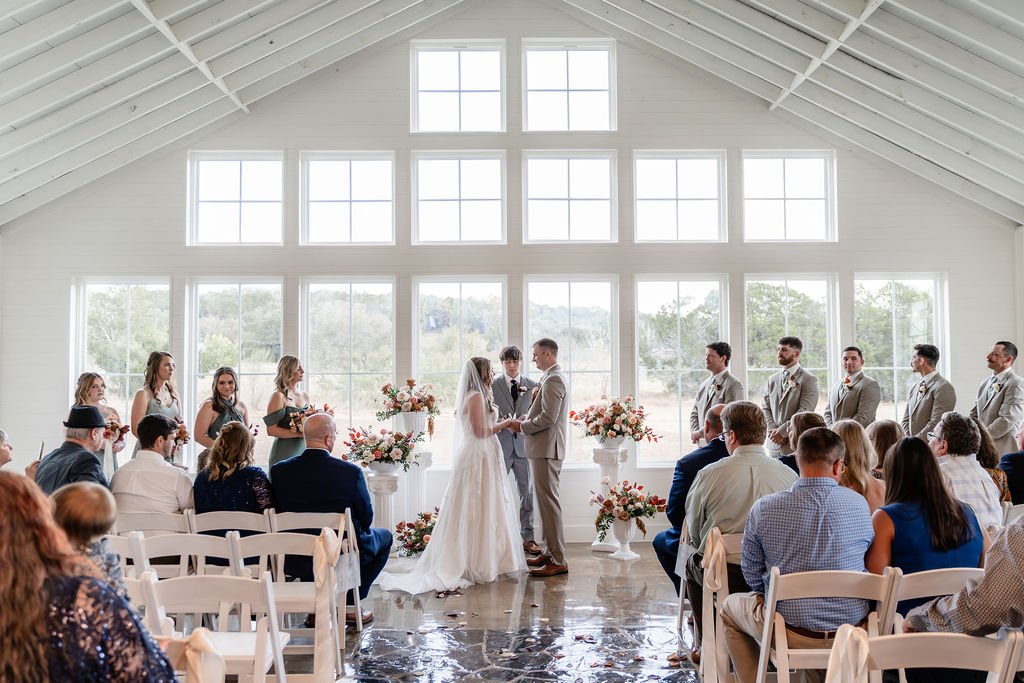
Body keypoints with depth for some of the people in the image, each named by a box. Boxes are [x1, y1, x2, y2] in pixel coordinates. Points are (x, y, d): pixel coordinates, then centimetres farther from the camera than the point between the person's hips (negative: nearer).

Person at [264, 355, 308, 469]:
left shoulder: (304, 396, 11)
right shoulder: (278, 396, -8)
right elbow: (271, 430, -14)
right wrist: (299, 434, -18)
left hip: (303, 449, 6)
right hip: (285, 452, -6)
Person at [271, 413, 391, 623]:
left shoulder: (279, 470, -11)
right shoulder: (351, 472, -19)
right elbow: (366, 519, -7)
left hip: (294, 561, 4)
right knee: (385, 536, 25)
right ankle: (350, 602, 20)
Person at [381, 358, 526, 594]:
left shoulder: (470, 396, 15)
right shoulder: (476, 397, -15)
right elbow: (480, 431, -19)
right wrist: (504, 424, -9)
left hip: (471, 457, 10)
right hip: (479, 458, -10)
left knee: (468, 512, 11)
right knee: (478, 512, -4)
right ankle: (478, 564, 2)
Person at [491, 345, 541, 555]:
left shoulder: (531, 385, 6)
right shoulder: (493, 385, 0)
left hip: (523, 445, 2)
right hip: (501, 445, -2)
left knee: (527, 492, 5)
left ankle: (527, 538, 14)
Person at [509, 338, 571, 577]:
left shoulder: (552, 380, -16)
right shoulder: (551, 378, 17)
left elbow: (548, 418, -23)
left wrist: (522, 426, -11)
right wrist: (524, 421, 6)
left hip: (547, 449, -11)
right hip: (545, 449, 11)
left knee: (549, 502, -8)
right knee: (546, 501, 15)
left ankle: (558, 561, -4)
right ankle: (550, 551, 24)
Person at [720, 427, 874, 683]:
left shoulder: (764, 508, -14)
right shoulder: (860, 505, -9)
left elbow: (752, 576, -3)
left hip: (791, 632, -3)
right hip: (852, 629, 3)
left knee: (730, 607, 26)